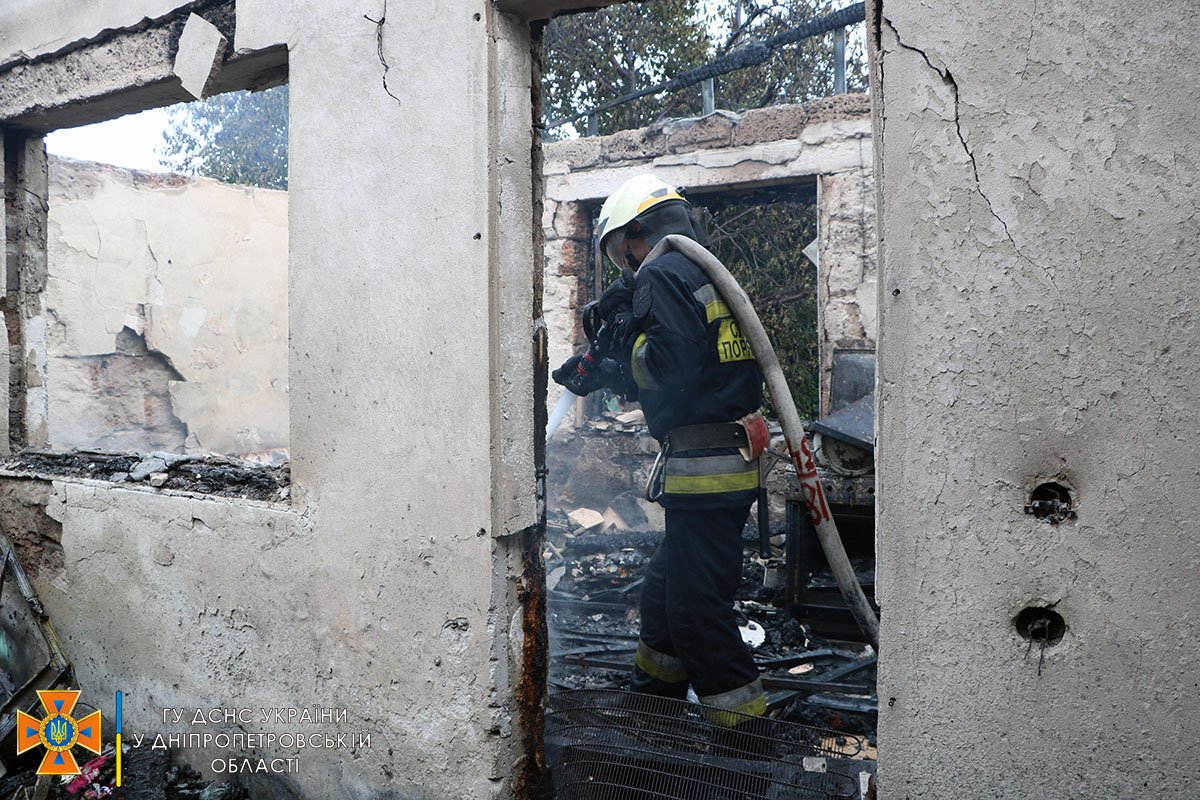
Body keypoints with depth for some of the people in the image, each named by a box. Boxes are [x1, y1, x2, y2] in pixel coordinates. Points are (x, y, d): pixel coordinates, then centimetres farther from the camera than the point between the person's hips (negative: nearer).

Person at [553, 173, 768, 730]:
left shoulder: (660, 277, -11)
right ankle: (651, 697, 38)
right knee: (665, 587, 22)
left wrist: (626, 324, -6)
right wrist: (598, 375, 24)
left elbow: (669, 371, -22)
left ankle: (742, 720, 10)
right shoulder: (705, 276, 19)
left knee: (696, 603, 0)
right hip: (732, 461, 10)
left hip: (702, 468, -10)